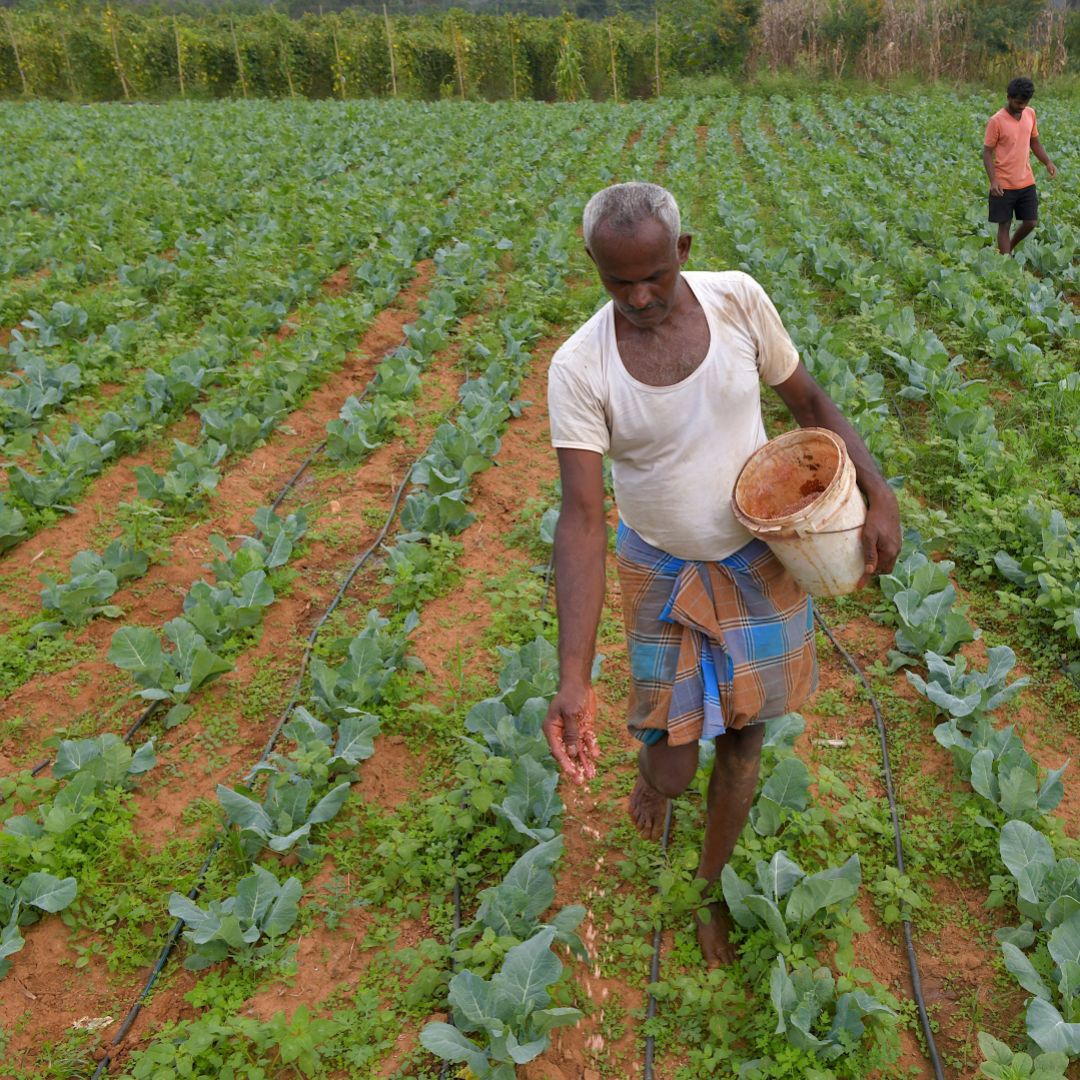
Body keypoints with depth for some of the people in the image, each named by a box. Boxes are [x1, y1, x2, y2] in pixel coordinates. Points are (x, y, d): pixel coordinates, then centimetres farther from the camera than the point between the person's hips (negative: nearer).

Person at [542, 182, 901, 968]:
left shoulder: (739, 299, -15)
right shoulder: (579, 368, -22)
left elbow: (810, 403, 0)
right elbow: (581, 521, -27)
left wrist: (879, 496, -14)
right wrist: (574, 681, -34)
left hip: (762, 556, 2)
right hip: (665, 573, -2)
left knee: (745, 738, 14)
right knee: (673, 772, 2)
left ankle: (713, 888, 41)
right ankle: (654, 770, 45)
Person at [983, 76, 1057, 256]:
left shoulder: (1030, 114, 5)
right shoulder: (996, 121, -12)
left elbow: (1035, 142, 15)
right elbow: (987, 153, -10)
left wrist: (1048, 162, 0)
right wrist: (993, 181, -21)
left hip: (1027, 182, 5)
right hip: (1004, 185, -5)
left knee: (1030, 222, 8)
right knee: (1005, 225, 2)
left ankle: (1010, 248, 32)